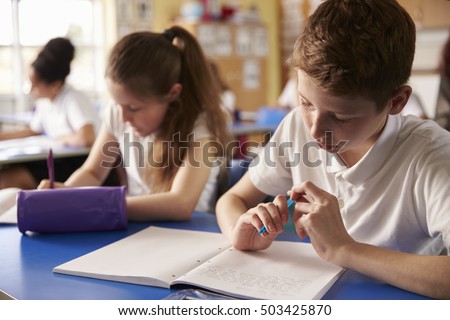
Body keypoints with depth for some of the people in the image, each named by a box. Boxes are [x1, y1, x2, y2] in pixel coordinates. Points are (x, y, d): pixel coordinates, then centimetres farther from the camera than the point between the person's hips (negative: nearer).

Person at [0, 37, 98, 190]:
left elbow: (86, 139, -36)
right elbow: (33, 131, 26)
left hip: (77, 164, -8)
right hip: (57, 160, 9)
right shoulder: (44, 100, 7)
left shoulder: (73, 100, -19)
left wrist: (62, 139, -16)